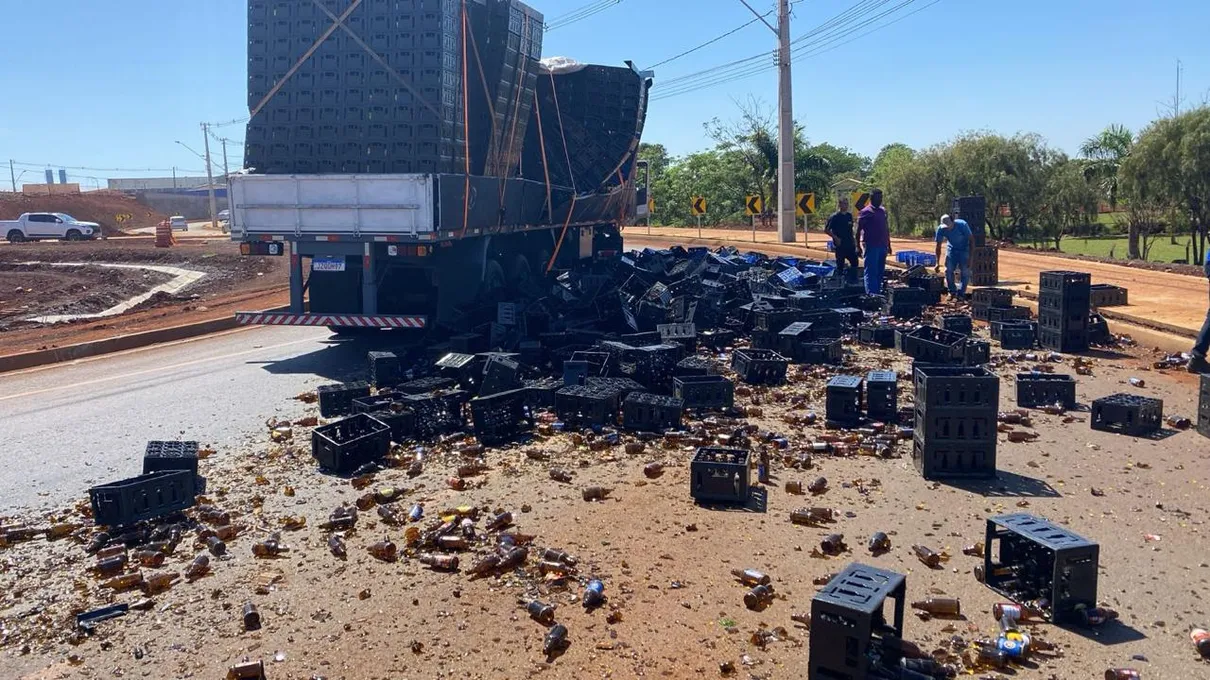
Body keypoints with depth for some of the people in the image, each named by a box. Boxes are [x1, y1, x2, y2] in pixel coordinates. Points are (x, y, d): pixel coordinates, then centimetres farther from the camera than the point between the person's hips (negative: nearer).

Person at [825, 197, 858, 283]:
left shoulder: (849, 215, 9)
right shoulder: (835, 217, -10)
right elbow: (826, 230, -10)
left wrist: (853, 241, 13)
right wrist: (836, 238, -15)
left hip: (850, 244, 6)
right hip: (840, 245, -6)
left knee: (854, 262, 5)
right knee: (840, 264, 0)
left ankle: (853, 279, 17)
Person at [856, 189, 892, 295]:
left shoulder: (883, 211, 15)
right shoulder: (866, 212, -5)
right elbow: (858, 230, -6)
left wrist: (888, 244, 19)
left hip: (883, 246, 7)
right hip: (871, 246, -7)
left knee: (880, 271, 10)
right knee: (871, 271, -8)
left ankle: (878, 292, 16)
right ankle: (871, 294, -9)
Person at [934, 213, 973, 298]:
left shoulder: (962, 225, -29)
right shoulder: (941, 229, -20)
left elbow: (970, 241, -21)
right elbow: (938, 246, -10)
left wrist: (969, 258, -25)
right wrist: (937, 263, -14)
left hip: (964, 249, -3)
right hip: (951, 249, 3)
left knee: (965, 272, -10)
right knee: (948, 270, -7)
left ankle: (961, 293, -4)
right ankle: (952, 292, 7)